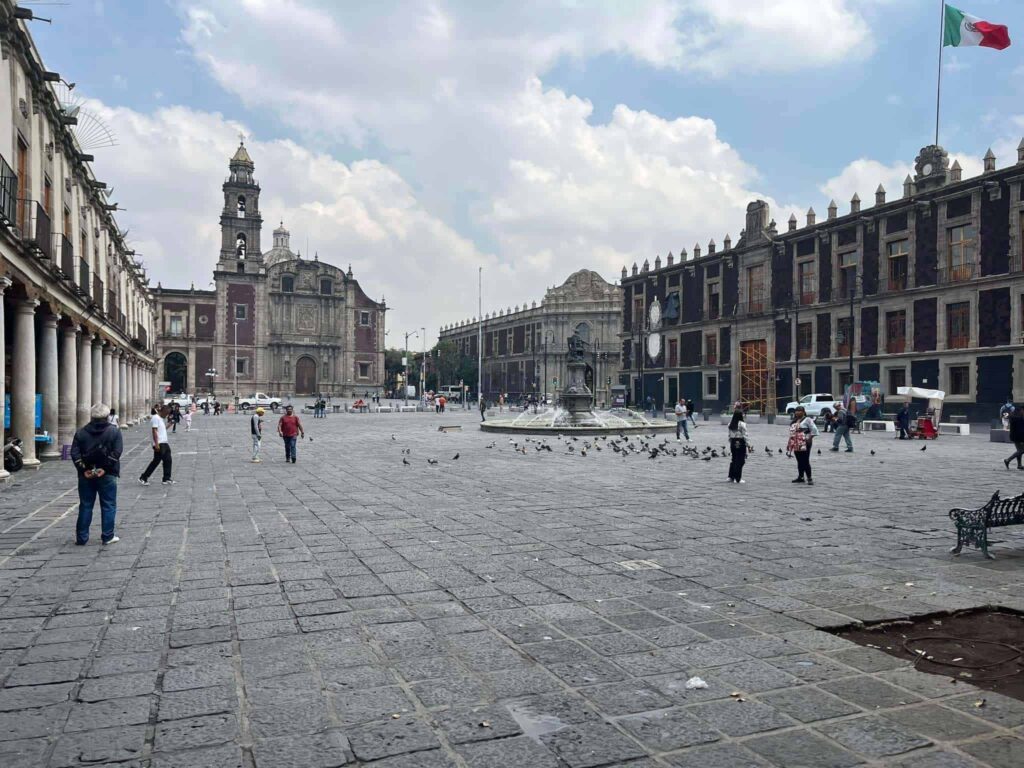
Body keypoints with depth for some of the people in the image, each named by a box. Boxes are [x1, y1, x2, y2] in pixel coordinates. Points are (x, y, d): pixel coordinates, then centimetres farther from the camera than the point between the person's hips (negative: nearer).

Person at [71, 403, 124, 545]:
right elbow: (117, 452, -13)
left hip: (86, 475, 3)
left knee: (85, 506, 10)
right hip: (107, 475, -2)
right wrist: (105, 468, -13)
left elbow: (74, 453, -4)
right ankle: (107, 536, 6)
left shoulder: (81, 432, 5)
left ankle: (81, 538, 14)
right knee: (108, 506, 5)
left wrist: (83, 469, -8)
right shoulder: (114, 431, -2)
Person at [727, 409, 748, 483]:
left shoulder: (730, 424, 5)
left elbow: (729, 435, 8)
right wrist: (746, 443, -5)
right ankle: (738, 478, 3)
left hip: (733, 443, 6)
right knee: (740, 461, 1)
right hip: (741, 443, -6)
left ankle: (731, 477, 17)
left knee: (734, 460, 16)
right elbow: (744, 435, -13)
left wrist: (730, 444, 14)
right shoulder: (742, 424, -13)